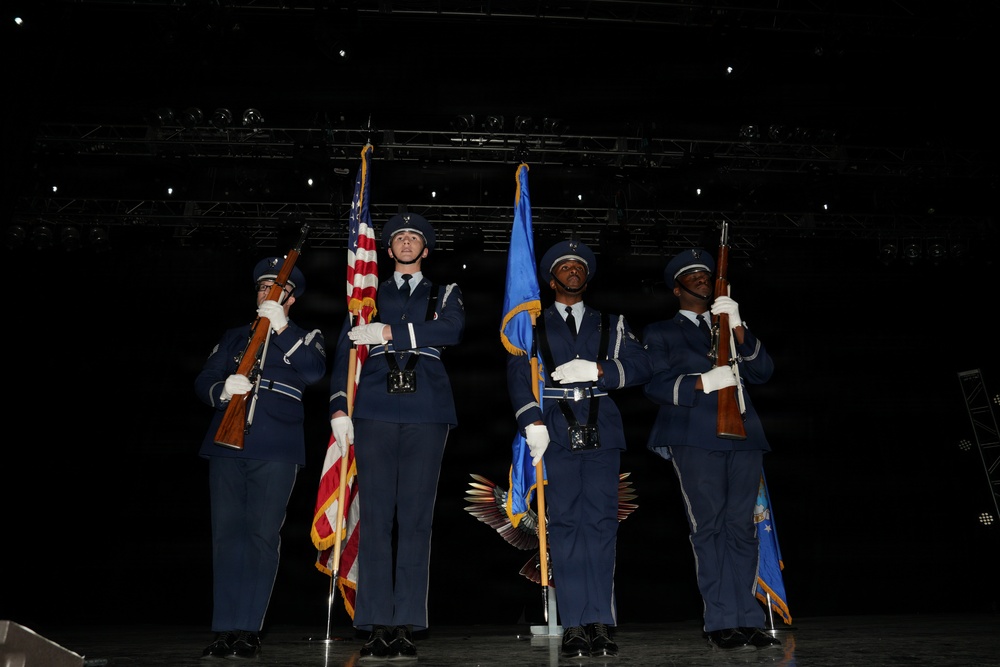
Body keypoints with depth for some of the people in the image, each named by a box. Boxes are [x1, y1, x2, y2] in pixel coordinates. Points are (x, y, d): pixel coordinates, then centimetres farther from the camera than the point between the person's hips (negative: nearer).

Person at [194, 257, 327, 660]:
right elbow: (203, 382, 14)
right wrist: (223, 390, -9)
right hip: (226, 446, 3)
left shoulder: (306, 338, 12)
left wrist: (281, 329, -14)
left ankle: (248, 630, 2)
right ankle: (225, 630, 6)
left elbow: (314, 373, -9)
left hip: (276, 449, -3)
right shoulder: (234, 336, 22)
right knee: (227, 535, 1)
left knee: (262, 536, -4)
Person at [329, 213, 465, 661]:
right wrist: (339, 406, 0)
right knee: (375, 516, -4)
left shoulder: (444, 294, 19)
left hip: (427, 413, 0)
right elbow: (345, 351, 12)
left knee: (416, 518, -2)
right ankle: (378, 626, 1)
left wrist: (390, 332, -8)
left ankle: (406, 626, 2)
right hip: (375, 411, 1)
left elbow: (452, 330, -4)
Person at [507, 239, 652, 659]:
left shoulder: (611, 324, 21)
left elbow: (640, 365, 8)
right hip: (556, 433, -1)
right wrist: (533, 423, -12)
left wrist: (597, 369, -9)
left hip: (601, 433, 1)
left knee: (601, 523, -4)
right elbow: (519, 374, 3)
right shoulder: (533, 325, 17)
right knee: (564, 524, -4)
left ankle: (601, 624, 1)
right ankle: (575, 627, -1)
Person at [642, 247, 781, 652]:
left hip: (743, 434, 4)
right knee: (709, 527, -7)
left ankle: (747, 621, 6)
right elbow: (654, 383, 0)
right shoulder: (661, 332, 15)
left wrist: (738, 330, -2)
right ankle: (721, 624, -1)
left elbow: (763, 371, 12)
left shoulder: (730, 326, 26)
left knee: (742, 527, 1)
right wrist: (702, 383, -14)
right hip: (695, 437, -3)